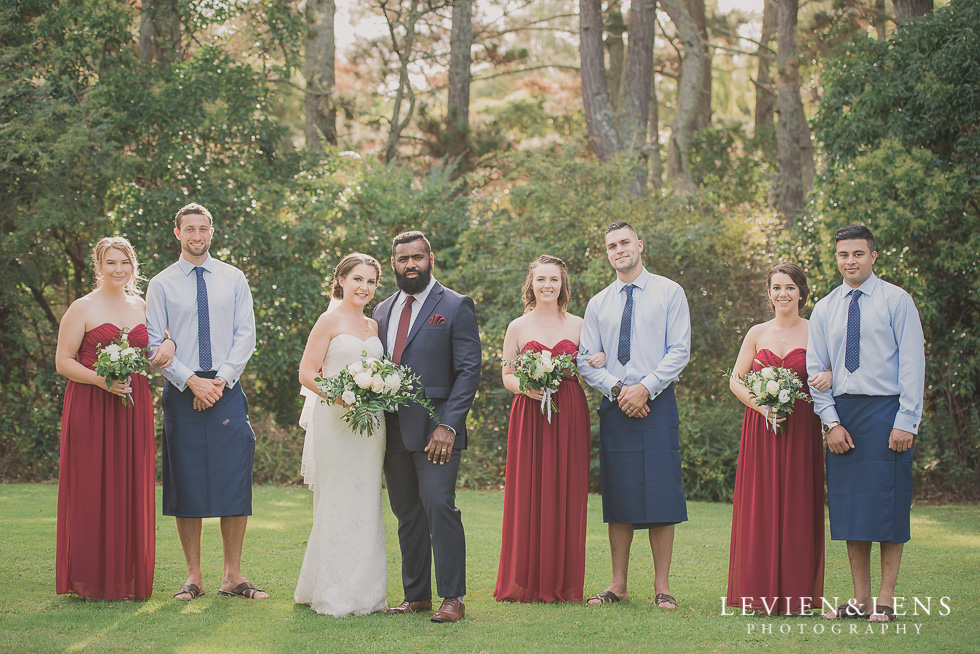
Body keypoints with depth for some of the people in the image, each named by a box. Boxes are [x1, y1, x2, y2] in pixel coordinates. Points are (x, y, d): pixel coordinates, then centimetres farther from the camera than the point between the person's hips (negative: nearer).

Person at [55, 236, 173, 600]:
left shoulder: (143, 307, 14)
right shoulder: (82, 309, -1)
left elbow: (152, 358, 26)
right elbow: (63, 362, -5)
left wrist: (168, 345, 2)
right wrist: (101, 380, -19)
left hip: (134, 406, 5)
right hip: (91, 407, -5)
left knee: (133, 490, 4)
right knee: (93, 489, -4)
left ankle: (130, 578, 11)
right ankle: (93, 581, 3)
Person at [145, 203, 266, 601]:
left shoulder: (233, 279, 9)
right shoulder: (162, 285, 5)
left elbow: (245, 334, 4)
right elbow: (154, 343, 0)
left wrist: (221, 379, -9)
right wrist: (192, 381, -11)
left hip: (227, 390, 1)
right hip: (181, 392, -1)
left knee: (235, 484, -2)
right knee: (186, 486, 1)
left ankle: (232, 576, 5)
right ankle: (193, 577, 8)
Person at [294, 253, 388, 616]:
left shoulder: (373, 326, 16)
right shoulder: (330, 321, -2)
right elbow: (306, 374, -7)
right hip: (335, 421, -6)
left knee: (366, 504, 8)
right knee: (336, 503, -4)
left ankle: (364, 592, 14)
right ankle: (333, 595, 2)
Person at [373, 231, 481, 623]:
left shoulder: (455, 307, -1)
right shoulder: (383, 311, 17)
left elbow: (468, 371, -6)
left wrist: (448, 426, -15)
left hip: (435, 429, -6)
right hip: (393, 430, 6)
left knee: (439, 505, -14)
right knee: (407, 514, 8)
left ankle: (452, 597, -10)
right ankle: (415, 595, 14)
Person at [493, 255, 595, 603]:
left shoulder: (578, 325, 10)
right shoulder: (517, 327, 8)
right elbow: (507, 376, 8)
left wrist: (596, 362, -7)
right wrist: (526, 387, -12)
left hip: (569, 416, 1)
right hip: (529, 415, -1)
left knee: (566, 495, -1)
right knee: (528, 495, -3)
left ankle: (563, 584, 5)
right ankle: (525, 583, 4)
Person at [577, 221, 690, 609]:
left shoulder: (669, 293, 5)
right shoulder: (598, 304, 15)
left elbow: (679, 351, -2)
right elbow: (585, 360, 9)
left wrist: (645, 387, -13)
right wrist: (617, 389, -8)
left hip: (656, 403, -3)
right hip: (614, 405, 3)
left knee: (660, 494, -6)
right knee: (618, 497, 4)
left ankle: (662, 587, -1)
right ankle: (618, 585, 9)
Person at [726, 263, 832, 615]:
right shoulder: (757, 333, 9)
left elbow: (835, 369, 3)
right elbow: (735, 379, 9)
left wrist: (829, 376, -21)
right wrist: (761, 405, -8)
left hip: (801, 428, -2)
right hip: (760, 427, 2)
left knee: (797, 504, -3)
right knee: (759, 505, -1)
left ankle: (796, 592, 3)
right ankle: (760, 590, 5)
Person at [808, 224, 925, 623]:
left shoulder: (897, 301, -1)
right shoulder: (824, 310, 11)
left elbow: (912, 363, -4)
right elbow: (816, 370, 10)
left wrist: (906, 422, -12)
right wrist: (831, 421, -1)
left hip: (886, 410, -4)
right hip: (842, 412, 4)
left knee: (887, 504, -4)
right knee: (848, 506, 4)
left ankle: (885, 600, 2)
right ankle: (860, 599, 10)